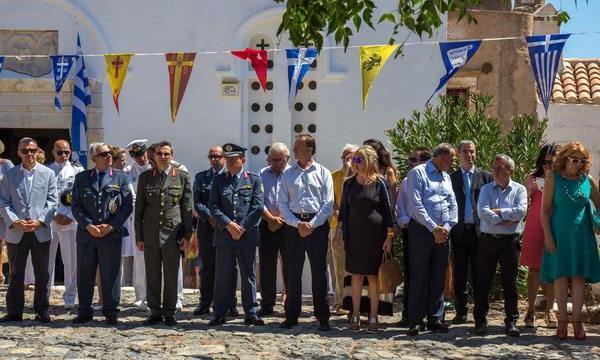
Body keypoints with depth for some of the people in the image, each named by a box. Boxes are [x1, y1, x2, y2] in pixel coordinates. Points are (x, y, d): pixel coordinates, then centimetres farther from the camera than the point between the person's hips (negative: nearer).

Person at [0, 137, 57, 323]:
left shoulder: (48, 174, 5)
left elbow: (52, 201, 1)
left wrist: (40, 221, -12)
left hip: (41, 231, 0)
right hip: (15, 232, 0)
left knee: (42, 274, 6)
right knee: (15, 274, 7)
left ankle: (42, 311, 15)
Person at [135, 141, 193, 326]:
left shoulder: (182, 177, 4)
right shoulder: (145, 177, 8)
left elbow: (187, 208, 4)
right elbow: (139, 208, 9)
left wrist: (187, 235, -1)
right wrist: (139, 236, 4)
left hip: (172, 233, -1)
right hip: (150, 233, 2)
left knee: (171, 276, 2)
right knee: (152, 276, 5)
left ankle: (169, 313, 11)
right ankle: (155, 312, 14)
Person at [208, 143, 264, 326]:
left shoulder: (254, 179, 5)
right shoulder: (218, 180, 9)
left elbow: (258, 207, -3)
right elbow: (213, 206, 1)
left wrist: (242, 228, -10)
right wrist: (228, 225, -12)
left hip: (248, 234, -1)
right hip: (223, 234, 1)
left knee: (249, 275, 4)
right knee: (222, 275, 4)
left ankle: (251, 314, 11)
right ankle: (220, 314, 10)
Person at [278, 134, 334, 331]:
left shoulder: (323, 173, 3)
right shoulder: (288, 174, 10)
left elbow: (328, 204, -2)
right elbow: (283, 204, 5)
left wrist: (311, 225, -12)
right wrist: (297, 224, -9)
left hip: (317, 225, -2)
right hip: (293, 224, 2)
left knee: (319, 271, 0)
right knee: (292, 272, 3)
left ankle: (323, 317, 6)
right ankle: (291, 316, 11)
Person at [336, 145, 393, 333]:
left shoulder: (379, 183, -2)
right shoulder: (349, 183, 7)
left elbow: (388, 210, 0)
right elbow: (343, 208, 13)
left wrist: (389, 236, -4)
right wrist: (339, 230, 6)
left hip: (374, 235, -3)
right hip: (354, 236, 3)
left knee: (373, 276, 1)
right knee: (356, 275, 4)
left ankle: (373, 317, 6)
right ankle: (355, 315, 9)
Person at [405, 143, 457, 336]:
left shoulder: (446, 177, 18)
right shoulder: (418, 173, -5)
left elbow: (453, 205, 14)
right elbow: (415, 204, -13)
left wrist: (447, 227, -3)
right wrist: (433, 228, -15)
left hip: (442, 233, 6)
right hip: (421, 231, -6)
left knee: (438, 278, 7)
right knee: (419, 276, -3)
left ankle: (435, 319, 13)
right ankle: (415, 321, 1)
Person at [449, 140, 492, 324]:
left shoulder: (485, 176, 6)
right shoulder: (451, 178, 9)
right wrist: (449, 227, -1)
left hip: (479, 231, -1)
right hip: (459, 231, 1)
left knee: (479, 275, 3)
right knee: (459, 275, 5)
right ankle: (461, 312, 13)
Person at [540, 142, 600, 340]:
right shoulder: (553, 179, -2)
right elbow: (545, 209, -3)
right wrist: (548, 236, -10)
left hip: (581, 234, 2)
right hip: (559, 234, -2)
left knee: (579, 276, 2)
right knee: (560, 277, 1)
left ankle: (577, 321, 8)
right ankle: (562, 320, 9)